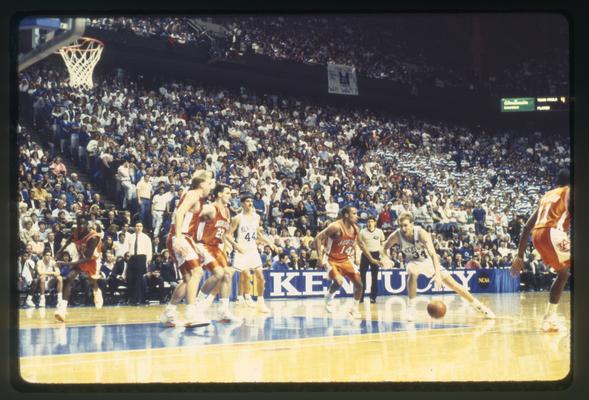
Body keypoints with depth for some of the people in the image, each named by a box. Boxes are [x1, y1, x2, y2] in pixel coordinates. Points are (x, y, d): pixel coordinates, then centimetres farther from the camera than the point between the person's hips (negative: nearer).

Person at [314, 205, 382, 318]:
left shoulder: (355, 228, -4)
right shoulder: (336, 227, -25)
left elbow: (361, 243, 14)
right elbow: (318, 238, -22)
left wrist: (372, 259, 14)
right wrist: (320, 256, -29)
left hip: (345, 260, 7)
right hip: (332, 260, -7)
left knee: (359, 283, 1)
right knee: (338, 281, -29)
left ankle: (355, 308, 19)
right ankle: (329, 297, 3)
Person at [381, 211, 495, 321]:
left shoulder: (421, 233, -34)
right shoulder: (396, 236, -26)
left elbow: (433, 254, -40)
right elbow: (385, 248, -6)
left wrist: (437, 274, -52)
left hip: (428, 260, -1)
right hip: (414, 261, 1)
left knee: (452, 283, -3)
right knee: (412, 273, -36)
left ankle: (477, 305, 11)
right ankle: (411, 307, -25)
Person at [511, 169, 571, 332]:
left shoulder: (546, 196, 33)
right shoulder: (569, 191, 13)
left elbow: (527, 227, 30)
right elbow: (570, 209, -11)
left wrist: (520, 256, 31)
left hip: (538, 235, 8)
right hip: (553, 232, -8)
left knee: (563, 273, 26)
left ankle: (550, 318, 26)